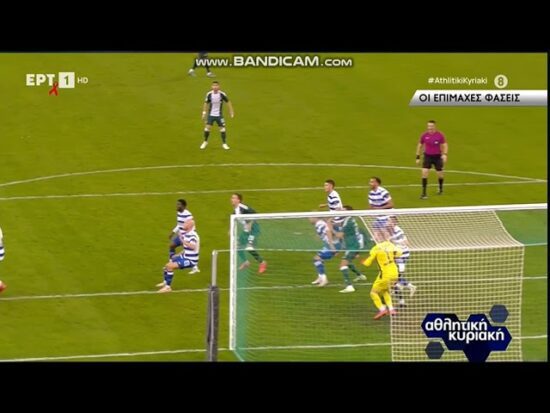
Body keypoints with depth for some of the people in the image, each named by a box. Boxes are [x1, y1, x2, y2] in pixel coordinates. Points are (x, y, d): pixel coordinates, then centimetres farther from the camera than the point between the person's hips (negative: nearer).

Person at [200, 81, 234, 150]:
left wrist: (231, 111, -1)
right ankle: (205, 142, 16)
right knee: (207, 127, -5)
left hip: (219, 115, -1)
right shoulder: (209, 94, -10)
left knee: (222, 128, -1)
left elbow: (228, 102, 0)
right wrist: (204, 113, 2)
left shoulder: (222, 94, -13)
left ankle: (224, 143, 14)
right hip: (211, 114, 1)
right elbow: (206, 103, 4)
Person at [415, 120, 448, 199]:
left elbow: (445, 145, -4)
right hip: (427, 156, 1)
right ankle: (424, 193, -12)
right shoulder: (424, 135, -6)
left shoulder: (440, 135, -11)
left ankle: (441, 189, 40)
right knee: (424, 172, -15)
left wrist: (444, 154, -21)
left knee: (440, 173, 10)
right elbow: (419, 146, 7)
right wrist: (418, 157, 6)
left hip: (437, 157, -1)